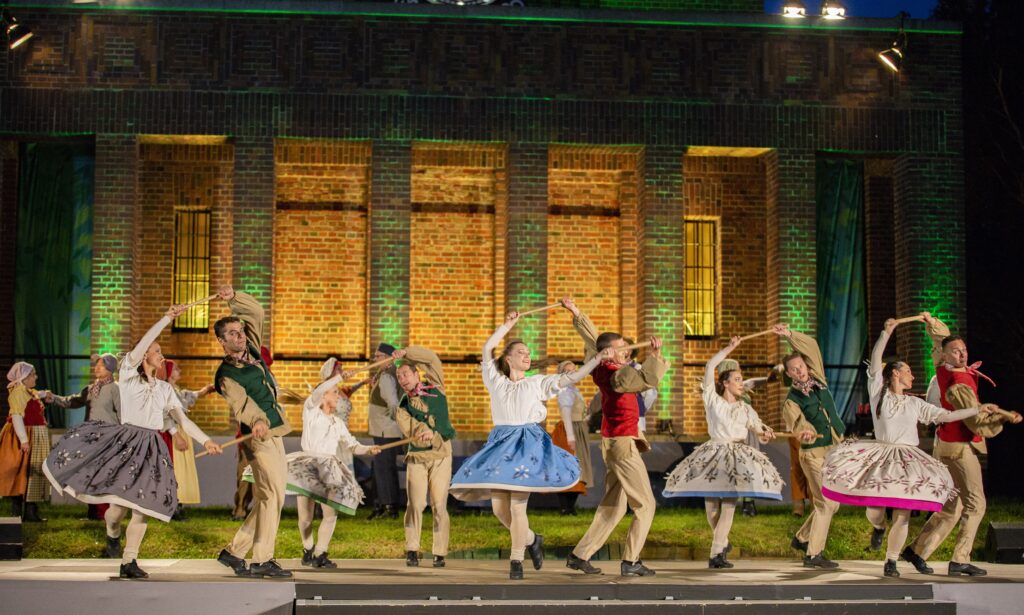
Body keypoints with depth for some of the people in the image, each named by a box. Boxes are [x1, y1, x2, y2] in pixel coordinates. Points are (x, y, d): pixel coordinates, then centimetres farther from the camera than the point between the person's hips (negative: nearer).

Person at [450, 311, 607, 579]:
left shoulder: (538, 383, 10)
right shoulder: (496, 381, 12)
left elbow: (572, 377, 3)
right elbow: (487, 349, 5)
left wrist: (597, 359, -7)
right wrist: (507, 325, 8)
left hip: (529, 443, -2)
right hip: (500, 444, 3)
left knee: (517, 505, -12)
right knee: (499, 507, 0)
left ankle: (516, 560, 0)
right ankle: (532, 539, 26)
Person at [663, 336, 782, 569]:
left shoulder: (745, 408, 13)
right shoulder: (713, 400, 3)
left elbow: (756, 425, 0)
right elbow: (710, 367, -5)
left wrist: (765, 432, -23)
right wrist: (730, 348, -3)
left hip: (737, 455, 1)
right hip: (714, 452, -1)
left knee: (729, 504, -11)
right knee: (711, 505, -1)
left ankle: (716, 554, -13)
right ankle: (723, 543, 26)